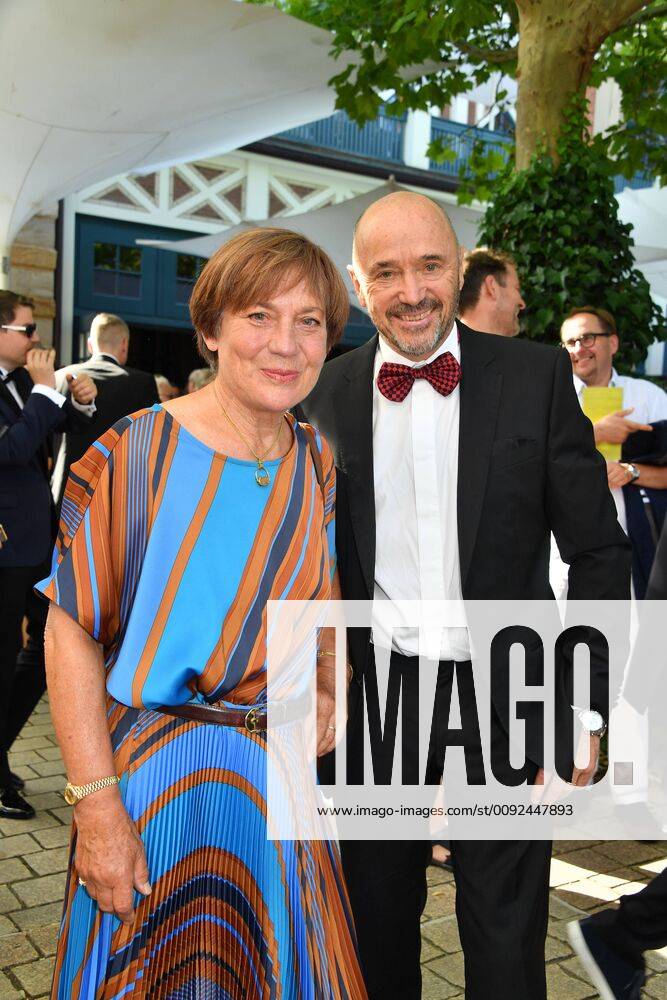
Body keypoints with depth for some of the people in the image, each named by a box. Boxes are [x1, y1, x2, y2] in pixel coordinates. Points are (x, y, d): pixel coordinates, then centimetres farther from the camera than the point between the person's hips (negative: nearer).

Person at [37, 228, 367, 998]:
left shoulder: (317, 461, 2)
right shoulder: (134, 455, -15)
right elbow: (72, 632, -15)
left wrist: (322, 684, -2)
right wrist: (96, 803, -19)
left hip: (281, 773, 5)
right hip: (154, 770, -4)